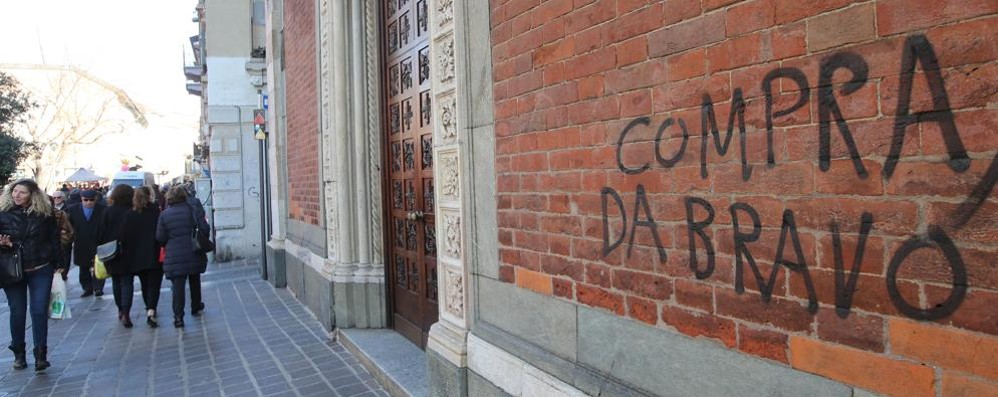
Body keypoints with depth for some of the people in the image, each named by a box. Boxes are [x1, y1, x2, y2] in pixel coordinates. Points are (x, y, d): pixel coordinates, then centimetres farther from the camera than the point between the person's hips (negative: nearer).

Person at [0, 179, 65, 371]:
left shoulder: (44, 214, -2)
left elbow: (54, 239, 3)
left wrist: (59, 265, 1)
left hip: (41, 271, -1)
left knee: (39, 311, -4)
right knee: (17, 312, 8)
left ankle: (40, 355, 1)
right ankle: (18, 354, 22)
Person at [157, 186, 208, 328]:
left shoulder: (164, 215, -1)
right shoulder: (191, 210, -4)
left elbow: (160, 237, -2)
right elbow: (204, 228, -9)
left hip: (174, 255, -1)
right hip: (193, 253, 1)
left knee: (178, 285, -3)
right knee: (194, 280, 21)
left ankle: (178, 316, -10)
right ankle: (196, 307, 34)